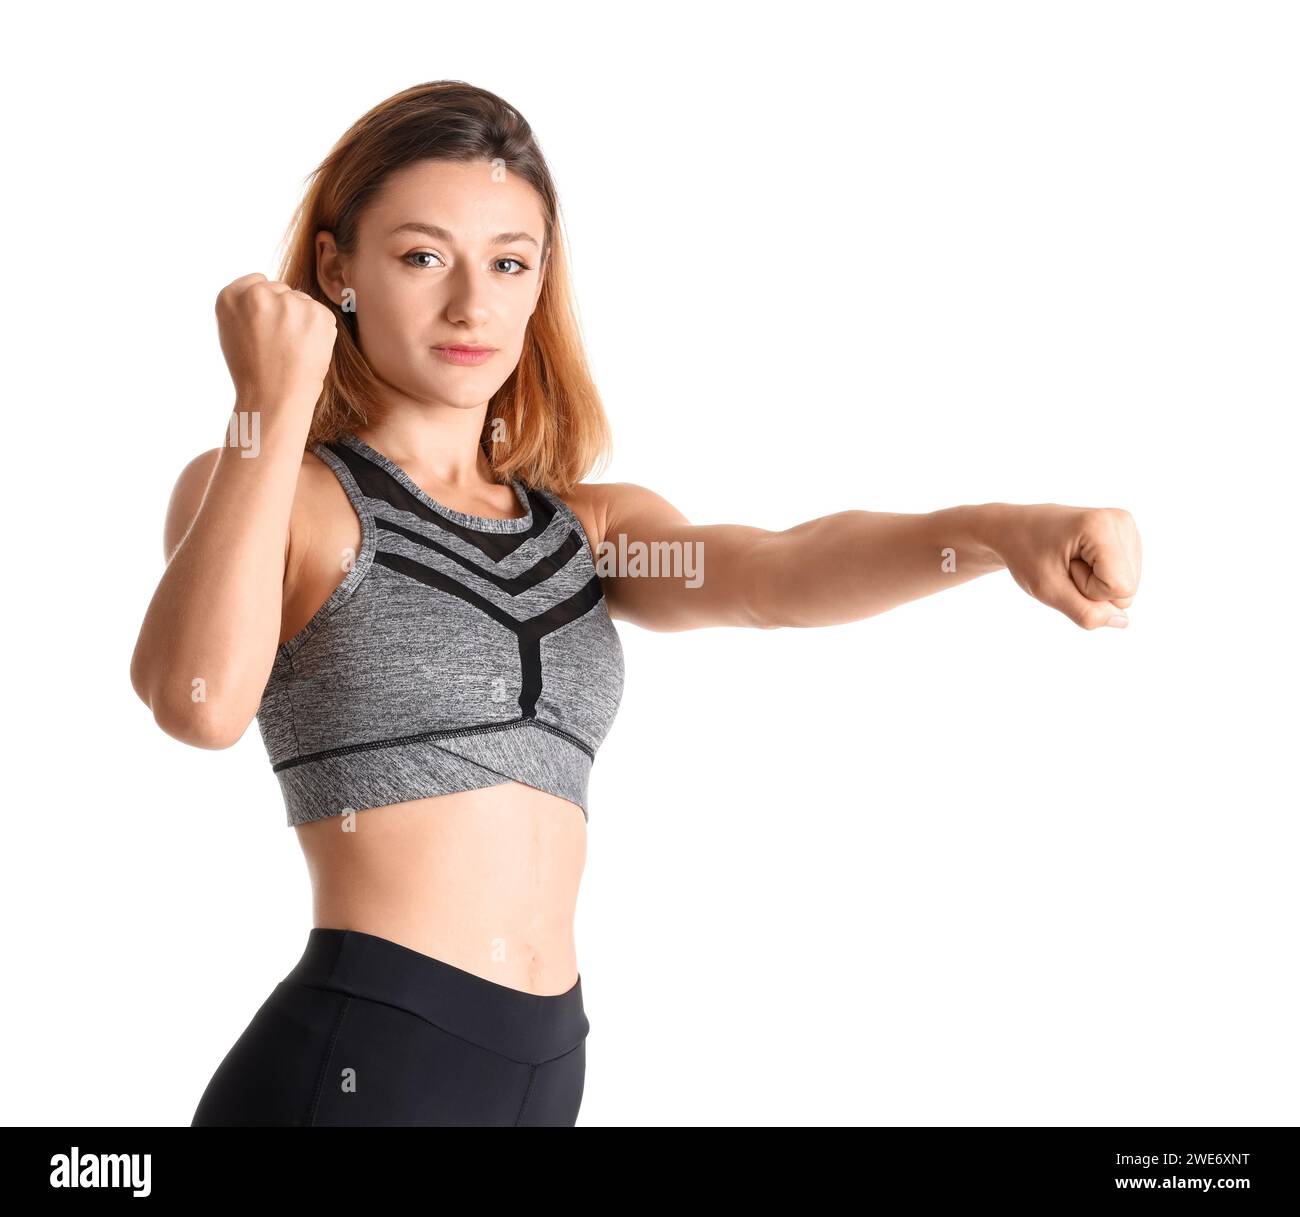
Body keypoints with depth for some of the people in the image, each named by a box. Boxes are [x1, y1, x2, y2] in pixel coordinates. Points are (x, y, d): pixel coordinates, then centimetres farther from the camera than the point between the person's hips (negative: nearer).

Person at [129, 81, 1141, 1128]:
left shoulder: (591, 528, 12)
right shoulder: (257, 493, -2)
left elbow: (776, 571, -8)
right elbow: (200, 702, -22)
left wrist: (999, 530, -25)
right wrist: (274, 401, -16)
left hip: (547, 1068, 5)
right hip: (348, 1066, -5)